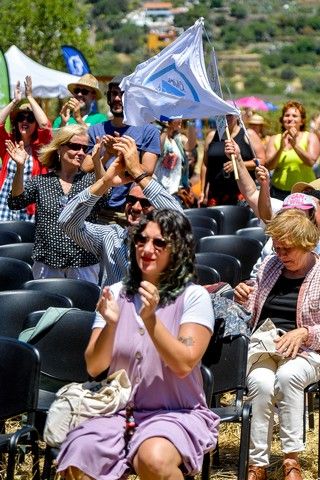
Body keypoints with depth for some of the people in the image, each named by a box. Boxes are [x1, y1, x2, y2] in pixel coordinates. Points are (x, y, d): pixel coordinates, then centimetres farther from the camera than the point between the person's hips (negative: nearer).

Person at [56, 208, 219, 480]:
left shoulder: (194, 297, -1)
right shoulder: (116, 294, 9)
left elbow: (183, 365, -13)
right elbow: (94, 368, 2)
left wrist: (150, 319, -23)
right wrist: (110, 325, -15)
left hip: (176, 413, -3)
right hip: (117, 410, 3)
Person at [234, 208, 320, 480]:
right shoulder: (270, 266, 13)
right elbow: (252, 313, 19)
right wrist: (242, 302, -2)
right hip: (262, 345, 2)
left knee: (287, 376, -38)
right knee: (262, 384, -32)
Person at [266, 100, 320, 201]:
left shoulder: (310, 137, 5)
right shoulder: (274, 139, 10)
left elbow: (311, 162, -11)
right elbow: (269, 166, -1)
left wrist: (295, 145, -23)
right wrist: (281, 148, -15)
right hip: (279, 192, 2)